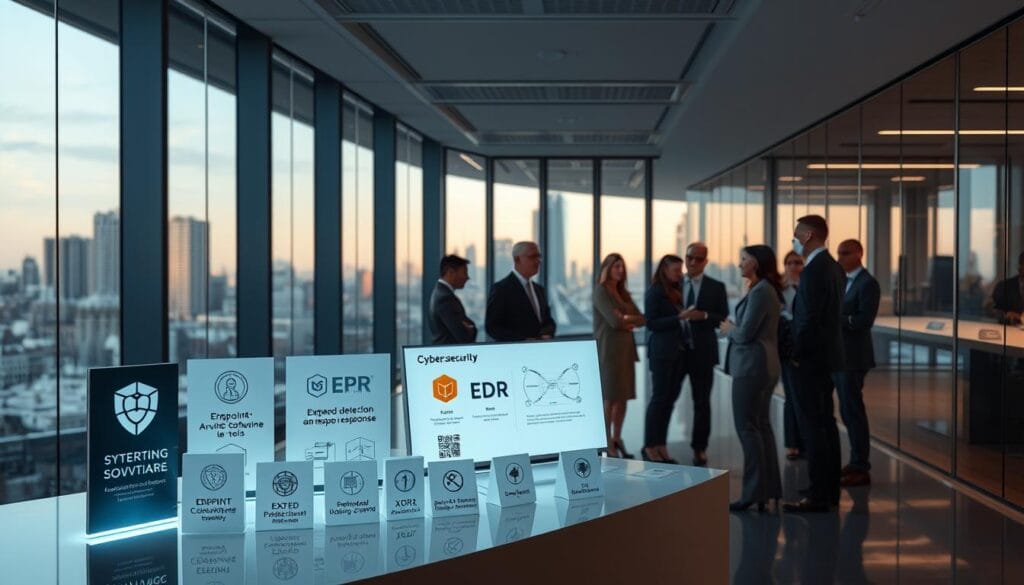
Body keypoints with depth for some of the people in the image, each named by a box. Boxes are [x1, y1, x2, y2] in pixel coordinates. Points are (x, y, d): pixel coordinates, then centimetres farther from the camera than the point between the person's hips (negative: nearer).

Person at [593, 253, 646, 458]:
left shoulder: (623, 293, 18)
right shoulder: (600, 291, -5)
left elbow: (641, 319, 11)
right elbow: (614, 321, -15)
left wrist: (626, 319, -7)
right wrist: (631, 320, 2)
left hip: (626, 349, 7)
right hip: (608, 349, -7)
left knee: (623, 396, 6)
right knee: (609, 398, -6)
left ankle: (617, 440, 16)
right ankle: (607, 445, -3)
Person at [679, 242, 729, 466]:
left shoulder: (716, 287, 4)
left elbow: (724, 318, -3)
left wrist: (704, 315, -17)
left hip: (702, 352, -1)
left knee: (702, 403, 6)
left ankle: (699, 449, 15)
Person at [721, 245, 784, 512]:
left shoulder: (760, 292, -17)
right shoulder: (768, 290, 14)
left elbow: (745, 333, -19)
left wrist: (729, 329, -1)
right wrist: (734, 329, 5)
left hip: (751, 365, -10)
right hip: (763, 364, 10)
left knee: (747, 427, -5)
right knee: (761, 425, 13)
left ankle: (754, 492, -2)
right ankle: (770, 488, 19)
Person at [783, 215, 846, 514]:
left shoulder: (814, 270, -18)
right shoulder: (833, 267, 12)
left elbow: (809, 319, -22)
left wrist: (797, 354, -11)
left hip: (810, 358, -10)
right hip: (827, 355, 10)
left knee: (812, 425, -6)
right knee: (825, 422, 14)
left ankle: (819, 496, -3)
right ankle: (829, 489, 22)